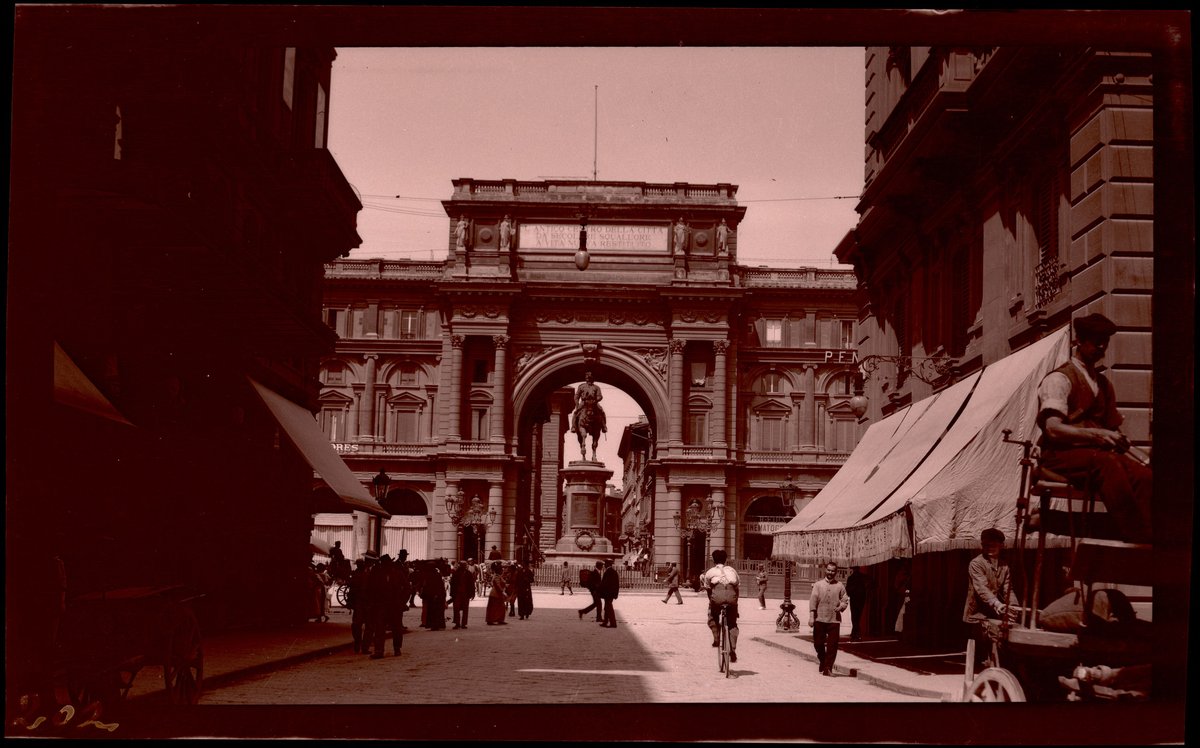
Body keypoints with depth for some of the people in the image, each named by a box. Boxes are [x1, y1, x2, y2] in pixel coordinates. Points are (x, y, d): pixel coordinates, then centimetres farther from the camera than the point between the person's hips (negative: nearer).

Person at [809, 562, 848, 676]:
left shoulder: (840, 586, 7)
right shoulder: (818, 585, 4)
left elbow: (845, 600, 9)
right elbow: (813, 600, 0)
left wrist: (841, 607, -12)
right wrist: (811, 616, -8)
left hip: (834, 620, 0)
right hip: (820, 619, 0)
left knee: (832, 646, -4)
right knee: (818, 643, 6)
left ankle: (828, 668, 2)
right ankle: (821, 658, 33)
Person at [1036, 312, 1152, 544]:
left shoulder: (1104, 384, 23)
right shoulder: (1059, 379, -2)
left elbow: (1112, 427, 25)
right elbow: (1053, 429, -15)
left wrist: (1118, 440, 0)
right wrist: (1095, 434, -28)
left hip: (1099, 453, 6)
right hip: (1061, 455, -6)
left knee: (1142, 474, -26)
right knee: (1108, 464, -38)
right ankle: (1137, 539, -43)